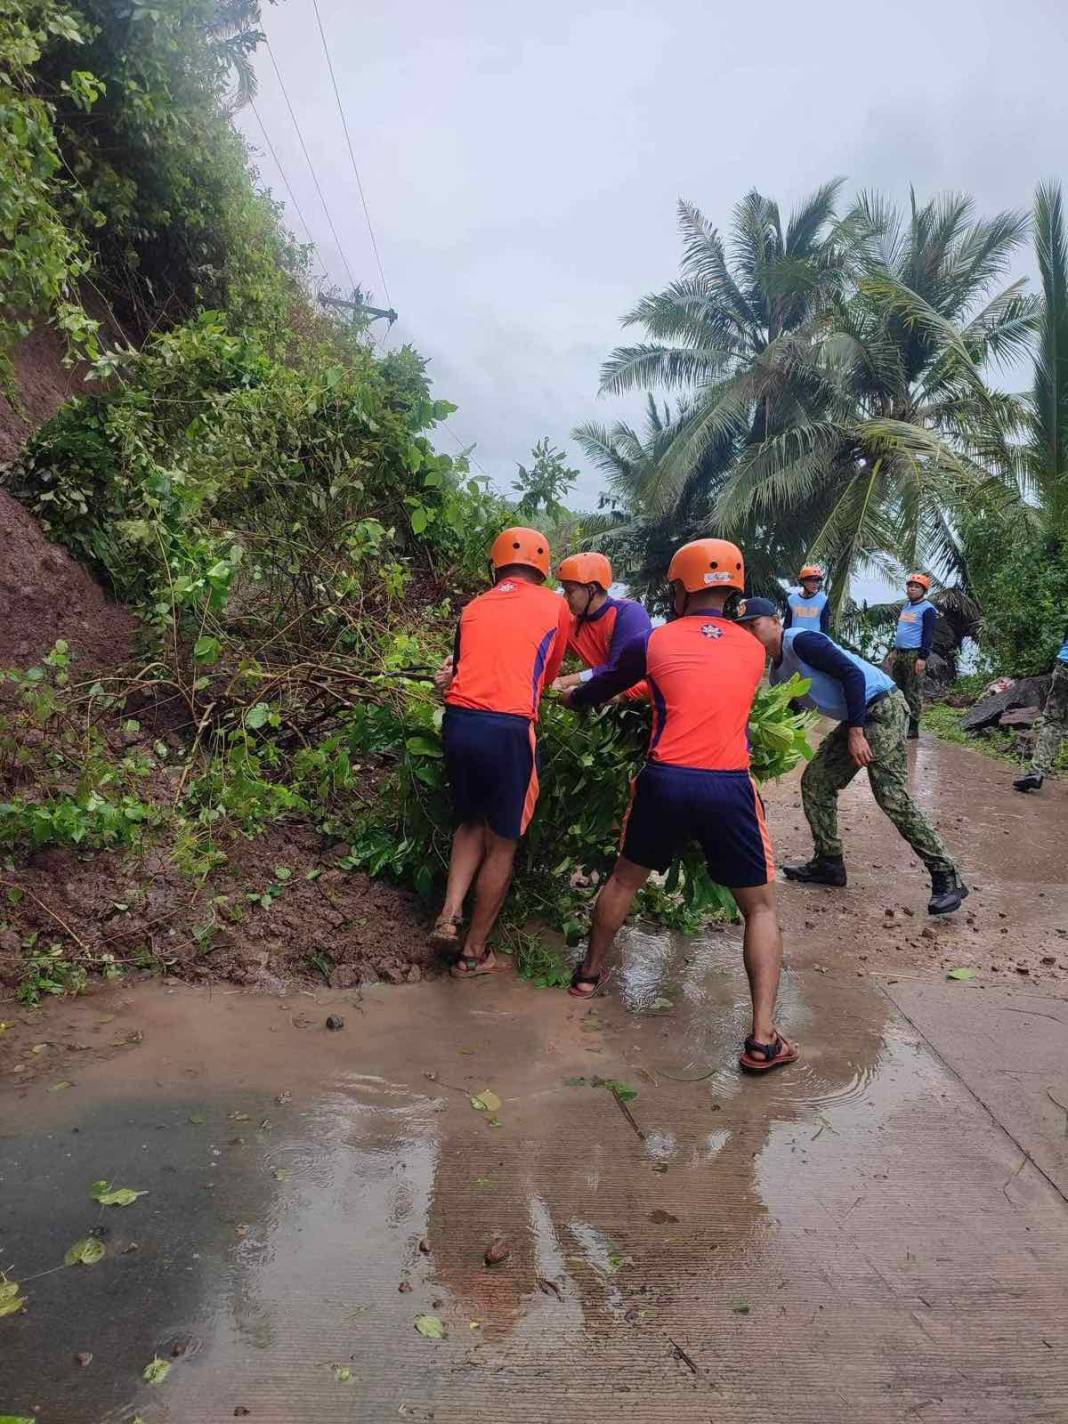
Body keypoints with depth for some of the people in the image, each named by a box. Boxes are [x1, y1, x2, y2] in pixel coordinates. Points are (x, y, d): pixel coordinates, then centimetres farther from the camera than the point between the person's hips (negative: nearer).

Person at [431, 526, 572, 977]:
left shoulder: (473, 608, 16)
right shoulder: (555, 606, 9)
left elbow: (459, 669, 16)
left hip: (459, 722, 4)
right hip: (508, 730, -4)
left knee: (471, 822, 27)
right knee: (502, 843, 12)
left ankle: (449, 915, 12)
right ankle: (474, 953, 21)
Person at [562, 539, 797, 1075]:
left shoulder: (653, 643, 4)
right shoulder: (752, 649, 10)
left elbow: (600, 689, 20)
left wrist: (570, 697, 43)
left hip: (665, 781, 0)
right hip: (729, 788, 0)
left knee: (625, 878, 25)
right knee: (760, 908, 13)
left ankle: (591, 972, 41)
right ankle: (763, 1038, 4)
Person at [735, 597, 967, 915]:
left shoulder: (800, 641, -16)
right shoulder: (777, 674, 12)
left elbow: (852, 674, -21)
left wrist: (856, 732, -23)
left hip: (883, 707, -10)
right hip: (855, 719, 10)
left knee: (892, 798, -16)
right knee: (815, 781, 11)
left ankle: (947, 878, -8)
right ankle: (829, 864, 21)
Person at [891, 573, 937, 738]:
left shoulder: (927, 609, -8)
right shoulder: (905, 605, 17)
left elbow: (928, 635, -13)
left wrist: (923, 657, -19)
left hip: (914, 655, -8)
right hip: (898, 653, 8)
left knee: (913, 692, -5)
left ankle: (913, 728, -1)